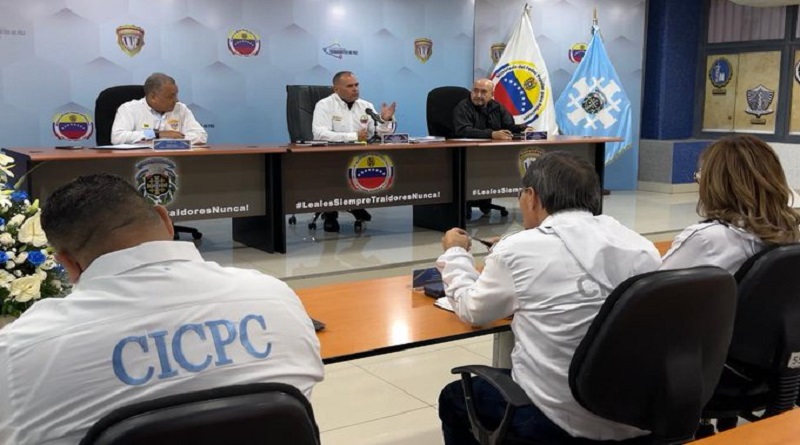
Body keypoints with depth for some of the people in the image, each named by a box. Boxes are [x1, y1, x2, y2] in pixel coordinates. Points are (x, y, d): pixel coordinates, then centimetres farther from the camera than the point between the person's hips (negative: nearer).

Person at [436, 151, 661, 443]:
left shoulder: (519, 249, -12)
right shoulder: (643, 248, 1)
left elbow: (472, 310, 5)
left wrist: (455, 254, 23)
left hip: (563, 421, -6)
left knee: (454, 397, 23)